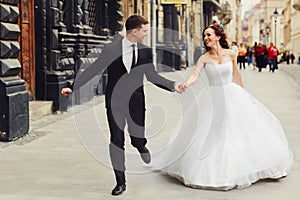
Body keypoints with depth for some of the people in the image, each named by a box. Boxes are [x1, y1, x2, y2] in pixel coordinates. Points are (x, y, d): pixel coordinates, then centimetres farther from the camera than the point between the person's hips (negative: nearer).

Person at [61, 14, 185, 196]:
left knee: (138, 139, -3)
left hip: (136, 101, 1)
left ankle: (141, 145, 37)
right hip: (115, 100, -1)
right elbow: (92, 70, -4)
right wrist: (73, 87, -7)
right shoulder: (111, 49, -7)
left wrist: (173, 85, -3)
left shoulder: (145, 51, 1)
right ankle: (120, 182, 13)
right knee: (116, 140, 1)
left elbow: (152, 76, 8)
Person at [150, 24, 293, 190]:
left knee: (241, 129, 2)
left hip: (232, 95, 1)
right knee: (210, 133, -1)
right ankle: (212, 169, 12)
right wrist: (186, 84, -38)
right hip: (212, 98, -1)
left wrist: (242, 93, 20)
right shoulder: (204, 58, -5)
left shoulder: (230, 54, -2)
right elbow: (195, 75, -16)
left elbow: (236, 73, 11)